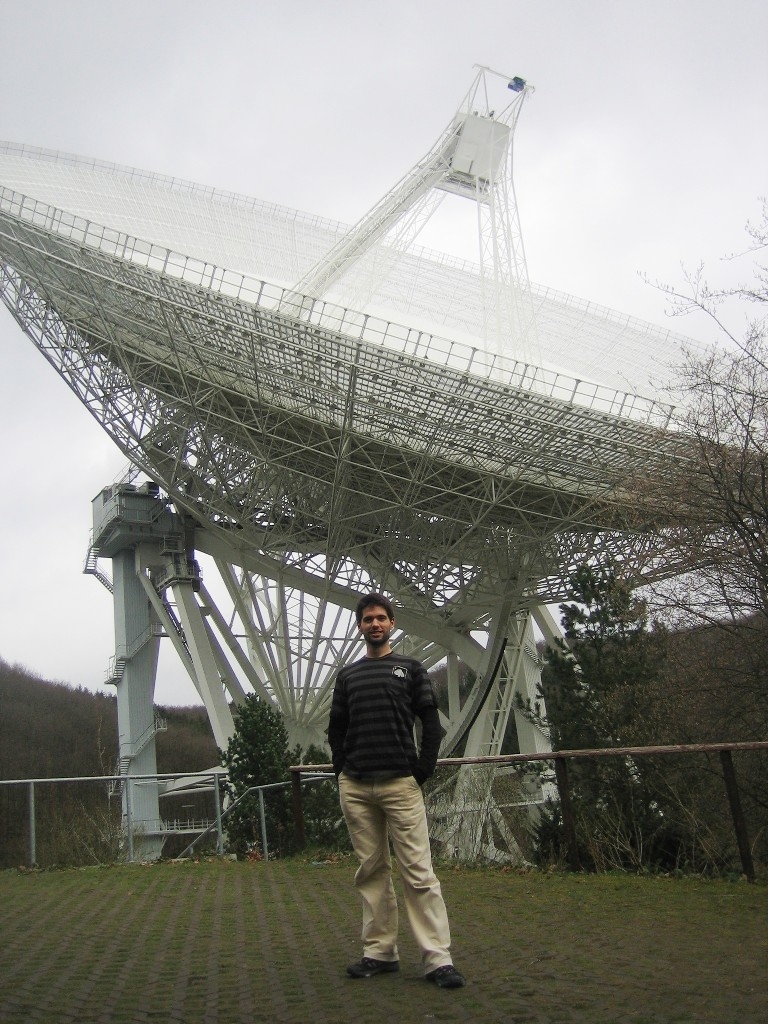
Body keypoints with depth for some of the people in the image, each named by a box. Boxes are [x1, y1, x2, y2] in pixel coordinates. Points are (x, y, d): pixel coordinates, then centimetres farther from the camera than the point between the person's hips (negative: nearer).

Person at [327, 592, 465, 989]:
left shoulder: (411, 668, 7)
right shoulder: (347, 675, 15)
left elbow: (432, 725, 4)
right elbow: (336, 730, 17)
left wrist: (422, 771, -4)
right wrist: (342, 772, 6)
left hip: (400, 783, -3)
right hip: (355, 788, 3)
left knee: (418, 872, -6)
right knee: (371, 871, 8)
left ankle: (438, 958, -3)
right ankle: (380, 952, 17)